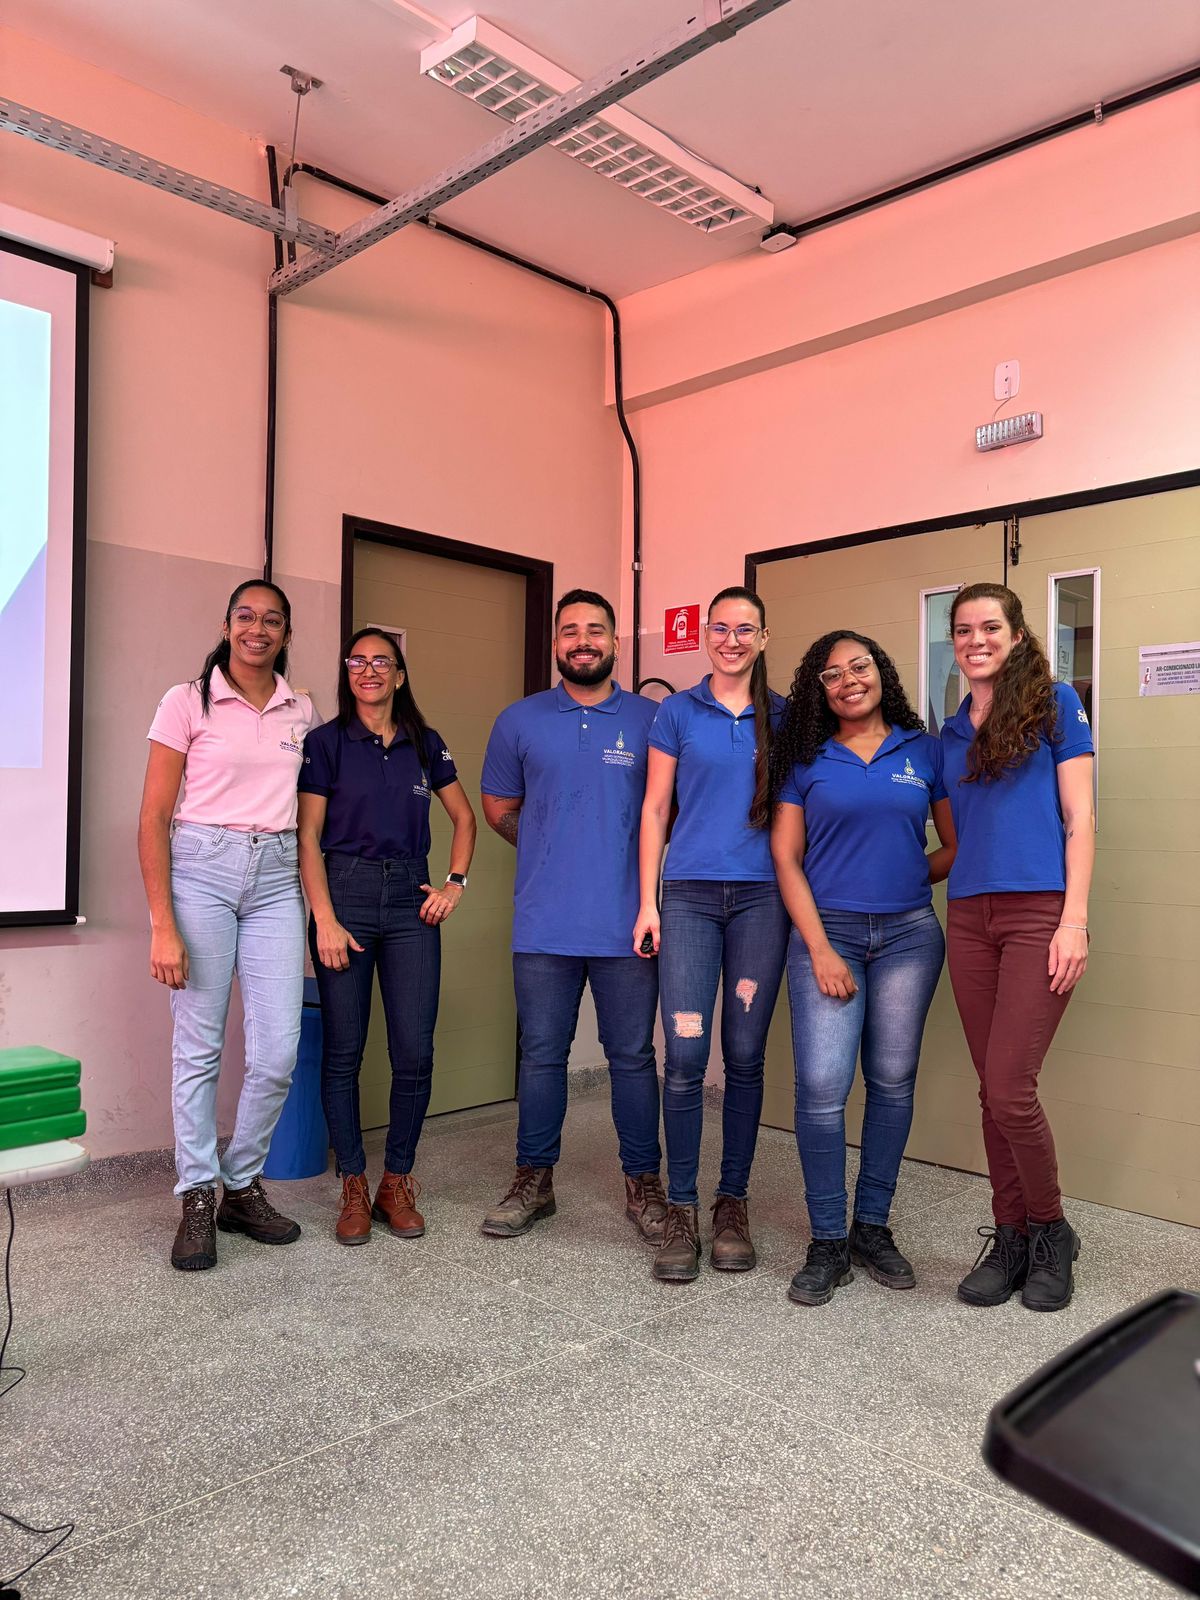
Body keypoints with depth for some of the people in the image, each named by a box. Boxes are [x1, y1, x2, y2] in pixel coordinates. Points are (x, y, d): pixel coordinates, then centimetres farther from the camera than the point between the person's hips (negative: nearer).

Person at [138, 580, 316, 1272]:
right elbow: (155, 818, -4)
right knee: (199, 1046, 2)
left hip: (276, 877, 3)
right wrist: (163, 926, -11)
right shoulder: (188, 701, -1)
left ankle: (243, 1186, 21)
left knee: (279, 1052, 0)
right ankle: (198, 1199, 18)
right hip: (201, 870, -3)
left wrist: (314, 905, 9)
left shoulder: (302, 710, 10)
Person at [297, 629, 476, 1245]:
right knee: (342, 1050, 2)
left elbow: (464, 817, 20)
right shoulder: (326, 742, 2)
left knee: (414, 1051, -1)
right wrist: (325, 919, -11)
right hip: (345, 893, -2)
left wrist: (455, 882, 6)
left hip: (411, 900, 2)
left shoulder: (426, 744, 11)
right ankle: (353, 1187, 16)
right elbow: (307, 836, -3)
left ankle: (397, 1182, 16)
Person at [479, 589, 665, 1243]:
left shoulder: (650, 719, 3)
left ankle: (643, 1182, 22)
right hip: (544, 923, 1)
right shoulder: (519, 721, 7)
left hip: (626, 924, -1)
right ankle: (533, 1181, 25)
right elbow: (499, 809, 16)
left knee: (632, 1056, 7)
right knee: (541, 1055, 11)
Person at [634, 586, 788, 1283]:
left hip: (762, 897, 1)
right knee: (685, 1056, -5)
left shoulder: (783, 716, 9)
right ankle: (682, 1210, 9)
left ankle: (733, 1204, 20)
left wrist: (800, 901, 5)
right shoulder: (678, 712, 7)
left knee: (745, 1055, 5)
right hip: (690, 894, -1)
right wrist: (648, 902, 0)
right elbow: (655, 810, 6)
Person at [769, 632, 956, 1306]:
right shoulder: (805, 760, 5)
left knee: (892, 1082, 6)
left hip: (909, 934, 2)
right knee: (822, 1087, -9)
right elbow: (785, 857, 0)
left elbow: (958, 846, 13)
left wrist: (908, 879, 3)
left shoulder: (925, 750, 8)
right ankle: (828, 1243, 6)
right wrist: (820, 949, -7)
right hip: (827, 930, -1)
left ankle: (873, 1226, 23)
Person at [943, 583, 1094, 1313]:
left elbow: (1079, 817, -3)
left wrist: (1075, 920, -11)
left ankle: (1052, 1233, 17)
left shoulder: (1054, 702, 2)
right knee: (995, 1092, 8)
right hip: (969, 918, 5)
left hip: (1039, 914, -5)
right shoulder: (951, 732, 16)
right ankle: (1011, 1238, 23)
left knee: (1011, 1089, -8)